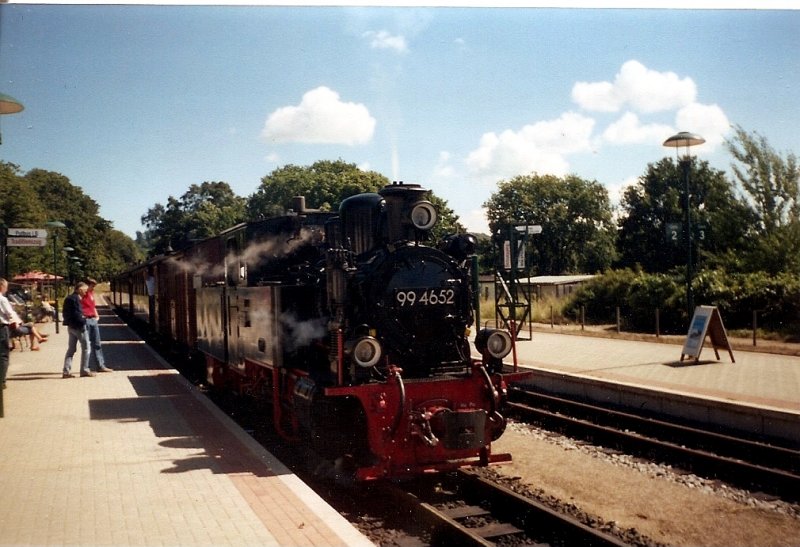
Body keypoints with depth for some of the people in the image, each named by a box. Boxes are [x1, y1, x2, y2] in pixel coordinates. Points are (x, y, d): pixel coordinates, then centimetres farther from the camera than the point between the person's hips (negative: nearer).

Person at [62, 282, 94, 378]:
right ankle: (84, 370, 3)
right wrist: (83, 321, -14)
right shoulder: (76, 299, -17)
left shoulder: (69, 298, 14)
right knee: (86, 348, 0)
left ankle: (66, 371, 10)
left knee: (71, 349, 12)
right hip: (78, 326, -10)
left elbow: (66, 313, 18)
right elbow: (77, 314, -23)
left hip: (71, 326, 10)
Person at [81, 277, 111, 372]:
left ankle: (101, 365, 14)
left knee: (97, 344, 9)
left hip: (93, 320, 8)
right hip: (85, 320, -8)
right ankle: (87, 367, 5)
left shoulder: (91, 294, 16)